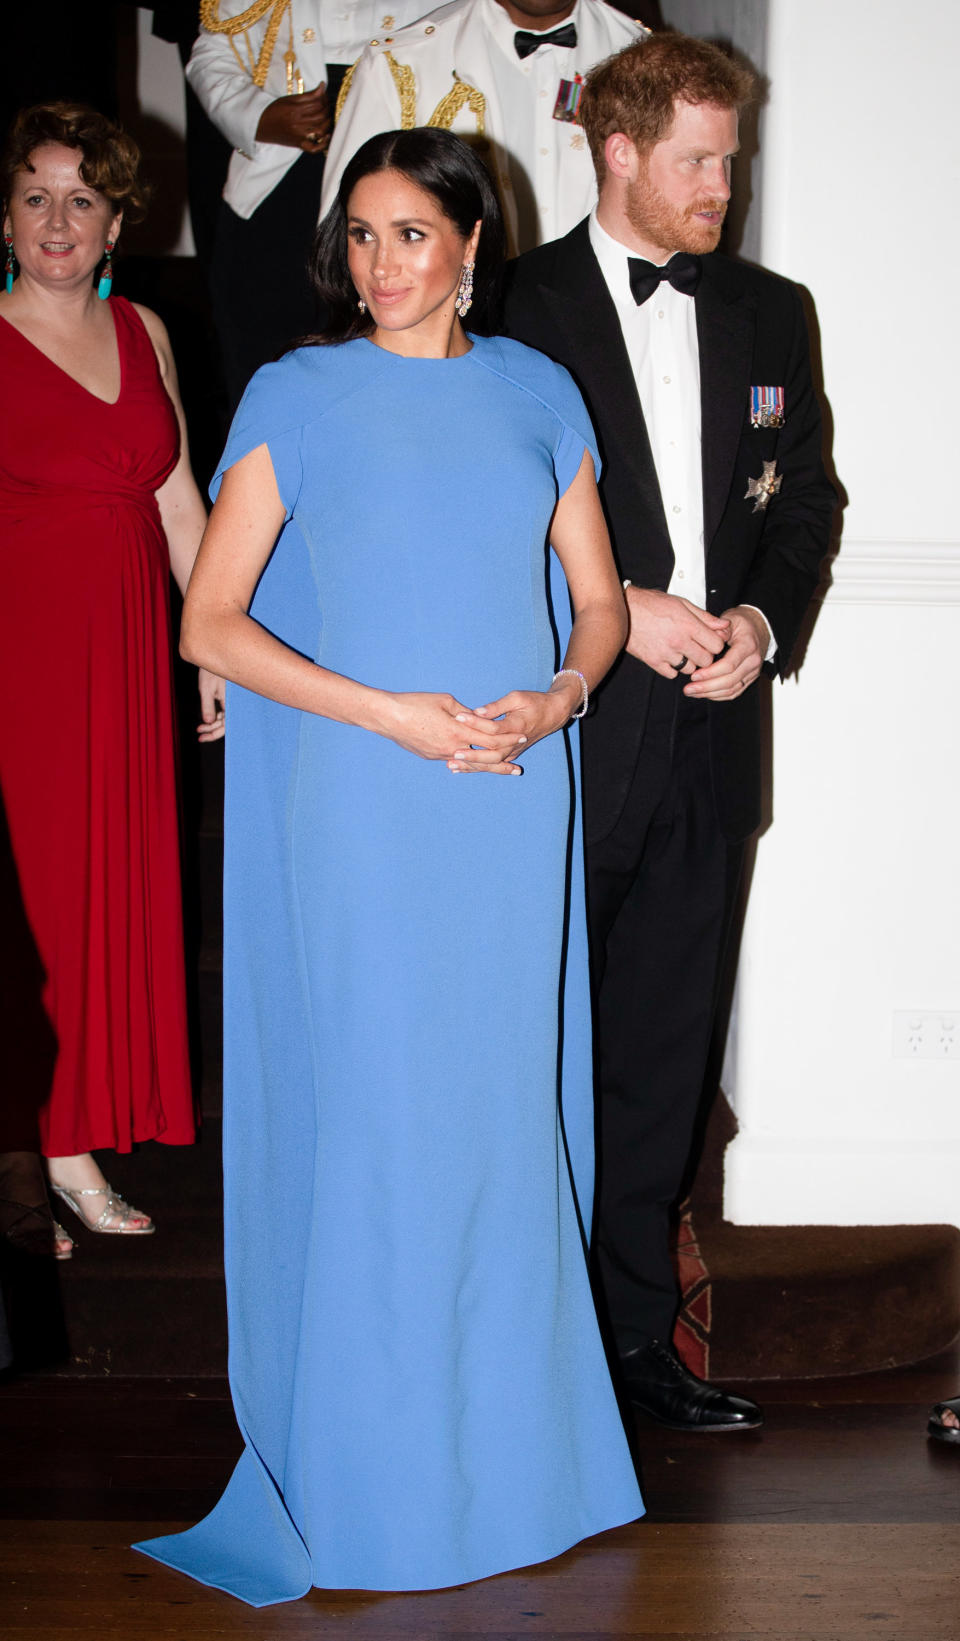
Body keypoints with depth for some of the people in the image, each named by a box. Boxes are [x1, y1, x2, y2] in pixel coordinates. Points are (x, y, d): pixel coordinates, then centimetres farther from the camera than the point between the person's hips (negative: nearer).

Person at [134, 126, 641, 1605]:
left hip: (515, 797, 3)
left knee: (507, 1096, 9)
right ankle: (378, 1466, 15)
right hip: (365, 802, -3)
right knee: (374, 1107, 0)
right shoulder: (298, 398, -1)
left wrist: (560, 696, -8)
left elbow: (599, 598, 13)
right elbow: (210, 621, -5)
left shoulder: (536, 393, 9)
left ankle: (510, 1425, 25)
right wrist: (391, 713, -13)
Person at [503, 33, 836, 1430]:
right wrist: (619, 611, -13)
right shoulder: (519, 309, -2)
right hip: (563, 737, -4)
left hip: (707, 737, 4)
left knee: (663, 1048, 10)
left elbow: (804, 497, 15)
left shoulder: (766, 314, 13)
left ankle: (637, 1328, 22)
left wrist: (762, 615, -4)